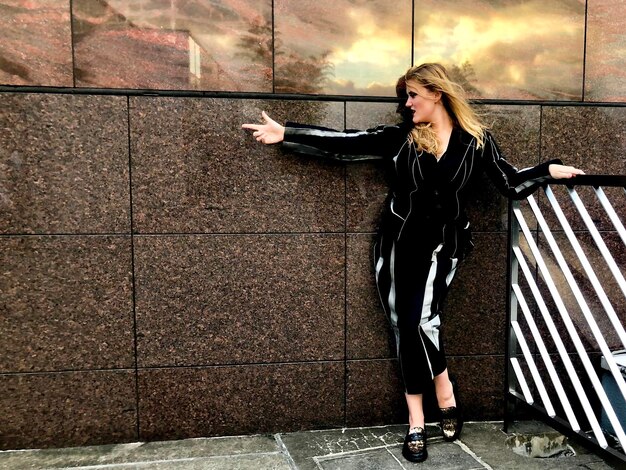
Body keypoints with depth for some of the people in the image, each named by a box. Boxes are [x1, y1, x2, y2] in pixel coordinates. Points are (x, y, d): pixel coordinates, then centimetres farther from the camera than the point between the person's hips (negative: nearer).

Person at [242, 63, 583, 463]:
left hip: (441, 247, -2)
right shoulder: (399, 137, 3)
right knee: (406, 328, 4)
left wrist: (551, 170, 0)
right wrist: (286, 134, -4)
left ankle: (417, 423, 5)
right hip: (397, 244, 2)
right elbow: (343, 144, -1)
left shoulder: (476, 140, 2)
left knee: (420, 321, -18)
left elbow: (511, 183, 10)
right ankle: (431, 411, 22)